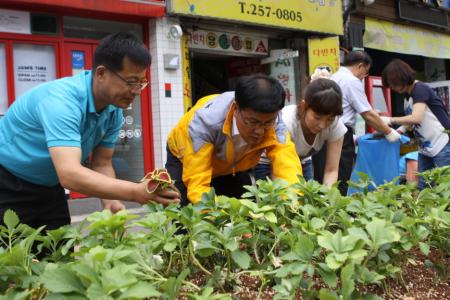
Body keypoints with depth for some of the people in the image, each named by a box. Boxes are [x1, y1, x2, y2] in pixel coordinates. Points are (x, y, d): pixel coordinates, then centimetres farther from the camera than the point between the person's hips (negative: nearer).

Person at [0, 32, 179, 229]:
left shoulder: (114, 111, -9)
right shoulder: (61, 100, -33)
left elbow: (102, 164, -2)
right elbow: (69, 174, -43)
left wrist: (111, 202, -21)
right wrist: (136, 193, -51)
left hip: (49, 187, 7)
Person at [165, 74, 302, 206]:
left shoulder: (274, 123, -32)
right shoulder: (205, 120, -41)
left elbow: (289, 170, -38)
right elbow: (197, 184, -42)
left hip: (232, 169, 3)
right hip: (184, 162, -3)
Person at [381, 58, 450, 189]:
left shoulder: (420, 89, -15)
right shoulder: (409, 94, 11)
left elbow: (416, 118, -26)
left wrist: (390, 120, -17)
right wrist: (400, 130, 0)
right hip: (425, 148, 9)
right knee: (422, 188, 8)